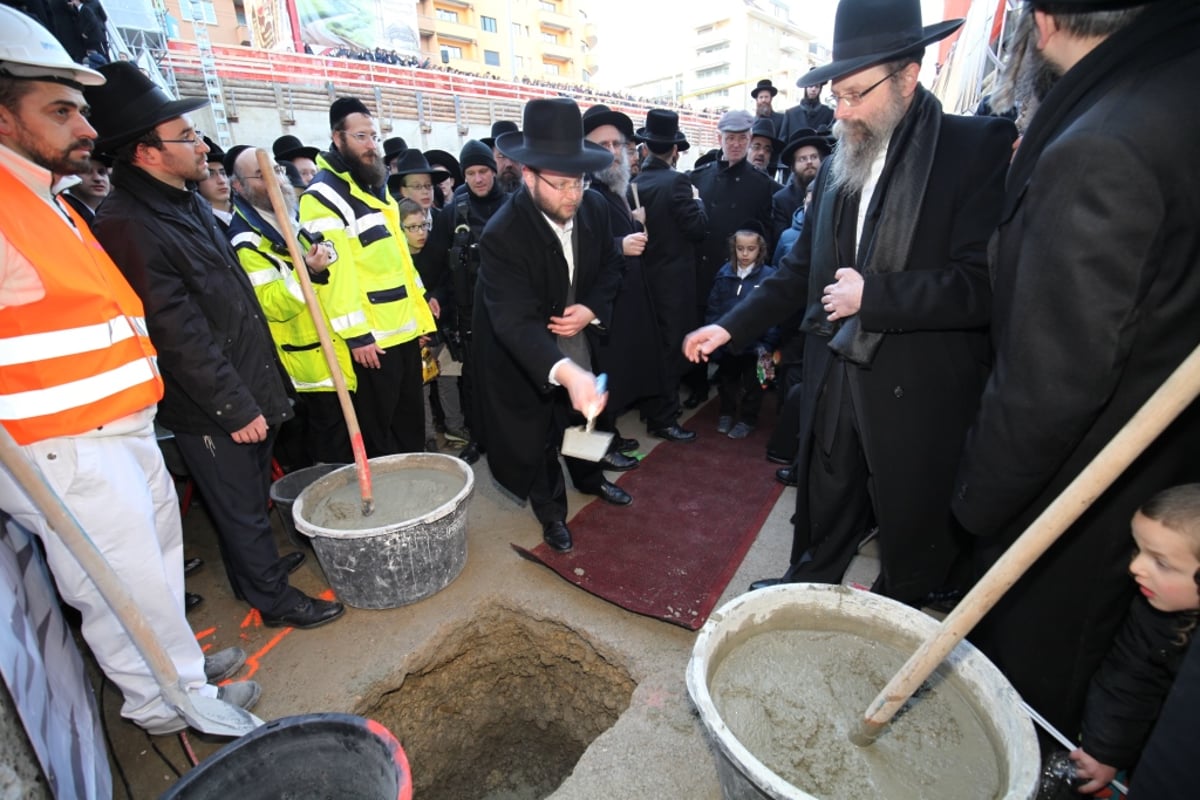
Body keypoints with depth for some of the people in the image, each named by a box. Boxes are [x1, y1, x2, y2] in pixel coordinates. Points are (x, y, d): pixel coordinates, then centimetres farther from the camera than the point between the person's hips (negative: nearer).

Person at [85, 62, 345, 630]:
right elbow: (178, 334, -22)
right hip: (209, 408, -8)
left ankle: (259, 563, 43)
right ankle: (272, 597, 26)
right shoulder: (127, 225, -20)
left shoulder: (188, 202, 8)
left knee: (253, 493, 23)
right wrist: (234, 408, -18)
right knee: (239, 504, 8)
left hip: (247, 388, 8)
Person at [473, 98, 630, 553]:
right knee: (538, 436, 13)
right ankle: (552, 512, 38)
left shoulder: (594, 208, -14)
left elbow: (610, 266, 1)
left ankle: (589, 478, 53)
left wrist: (592, 309, -19)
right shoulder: (501, 235, -32)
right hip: (527, 356, -5)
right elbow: (515, 322, -41)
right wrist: (565, 372, -58)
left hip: (579, 339, 5)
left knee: (586, 416, 25)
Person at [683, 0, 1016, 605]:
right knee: (823, 504, 20)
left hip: (918, 387, -4)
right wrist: (729, 327, 3)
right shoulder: (838, 165, 7)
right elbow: (800, 271, 10)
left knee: (910, 523, 14)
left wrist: (871, 293, -18)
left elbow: (983, 283, -18)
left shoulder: (980, 147, -9)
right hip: (834, 374, 5)